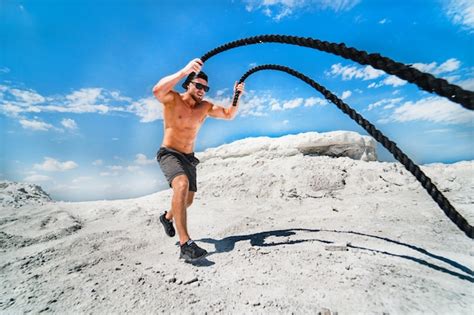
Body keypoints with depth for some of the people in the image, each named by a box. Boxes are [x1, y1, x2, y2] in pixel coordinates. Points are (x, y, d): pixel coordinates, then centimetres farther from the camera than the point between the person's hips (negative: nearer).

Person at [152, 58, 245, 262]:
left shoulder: (205, 107, 6)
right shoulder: (172, 99, -10)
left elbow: (229, 115, 7)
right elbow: (157, 90, -32)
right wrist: (185, 70, -36)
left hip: (189, 158, 6)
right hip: (169, 154, -6)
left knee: (188, 200, 15)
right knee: (182, 184, -36)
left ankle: (167, 217, 48)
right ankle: (185, 243, -33)